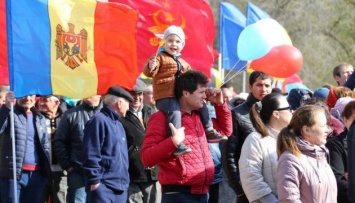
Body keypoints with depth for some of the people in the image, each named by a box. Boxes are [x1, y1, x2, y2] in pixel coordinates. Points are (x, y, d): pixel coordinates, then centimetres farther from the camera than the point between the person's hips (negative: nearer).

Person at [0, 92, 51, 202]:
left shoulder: (40, 118, 18)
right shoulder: (9, 113, 2)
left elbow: (45, 145, 18)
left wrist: (46, 169, 8)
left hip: (37, 174, 5)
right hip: (13, 173, -5)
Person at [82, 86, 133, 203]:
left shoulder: (118, 125, 20)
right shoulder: (99, 120, -9)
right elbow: (91, 155, -15)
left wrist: (125, 181, 18)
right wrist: (95, 180, -17)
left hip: (120, 187, 9)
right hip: (103, 186, -9)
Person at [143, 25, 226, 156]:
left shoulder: (183, 62, 22)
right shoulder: (160, 57, -3)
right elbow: (149, 72, -18)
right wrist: (150, 67, -39)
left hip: (181, 95, 8)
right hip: (165, 97, -8)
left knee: (201, 106, 13)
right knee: (175, 112, -34)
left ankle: (209, 131, 27)